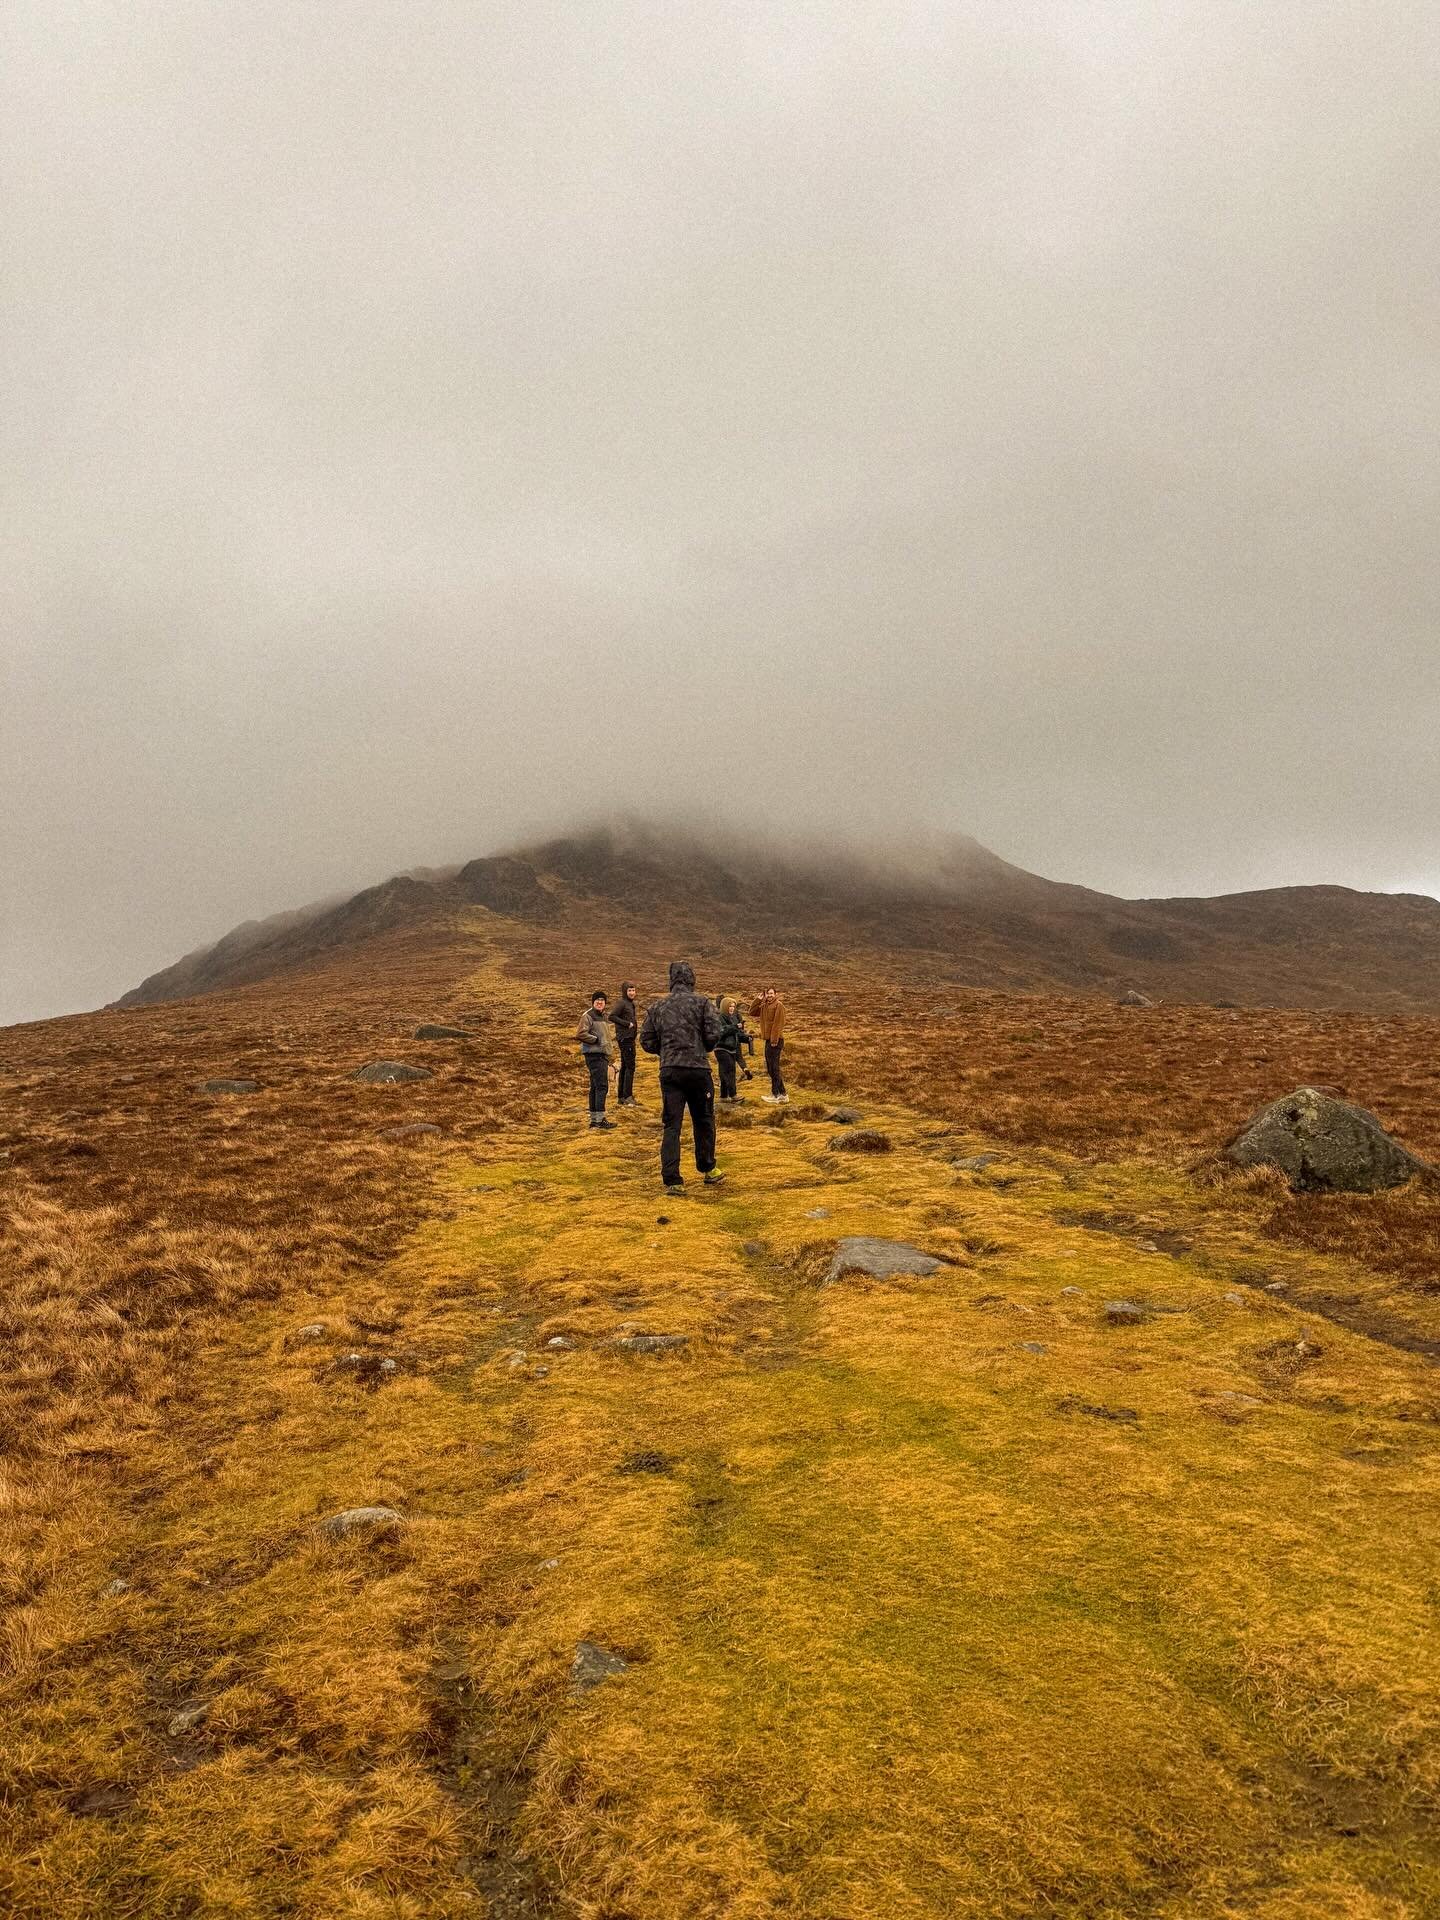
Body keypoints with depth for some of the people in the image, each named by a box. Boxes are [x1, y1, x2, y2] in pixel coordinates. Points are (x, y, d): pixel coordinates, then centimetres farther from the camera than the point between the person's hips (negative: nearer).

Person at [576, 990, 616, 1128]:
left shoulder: (603, 1016, 19)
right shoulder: (588, 1016, -9)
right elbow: (580, 1034, -20)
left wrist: (610, 1047, 19)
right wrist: (596, 1040, -12)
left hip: (603, 1055, 10)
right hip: (595, 1055, -10)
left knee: (595, 1087, 12)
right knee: (601, 1086, -12)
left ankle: (594, 1119, 16)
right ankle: (600, 1119, -12)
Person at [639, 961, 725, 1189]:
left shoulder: (658, 1007, 7)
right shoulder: (701, 1003, -2)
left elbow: (646, 1041, 6)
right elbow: (713, 1033, -10)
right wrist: (704, 1049, 10)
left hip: (669, 1071, 2)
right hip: (697, 1069, -2)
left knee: (671, 1125, 2)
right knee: (703, 1121, 15)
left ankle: (671, 1179, -3)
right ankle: (707, 1170, 27)